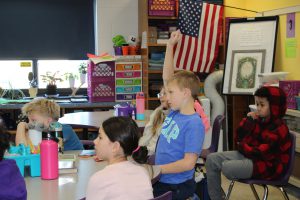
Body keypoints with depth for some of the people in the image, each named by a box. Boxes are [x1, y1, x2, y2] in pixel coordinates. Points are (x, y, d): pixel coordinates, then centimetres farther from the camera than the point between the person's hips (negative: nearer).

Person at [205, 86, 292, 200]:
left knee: (227, 167, -30)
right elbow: (239, 138, 8)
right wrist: (248, 120, -6)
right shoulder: (260, 120, 5)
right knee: (212, 159, -1)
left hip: (267, 165, -9)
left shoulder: (278, 129, -19)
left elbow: (261, 153, -24)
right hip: (248, 155, 9)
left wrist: (242, 147, -8)